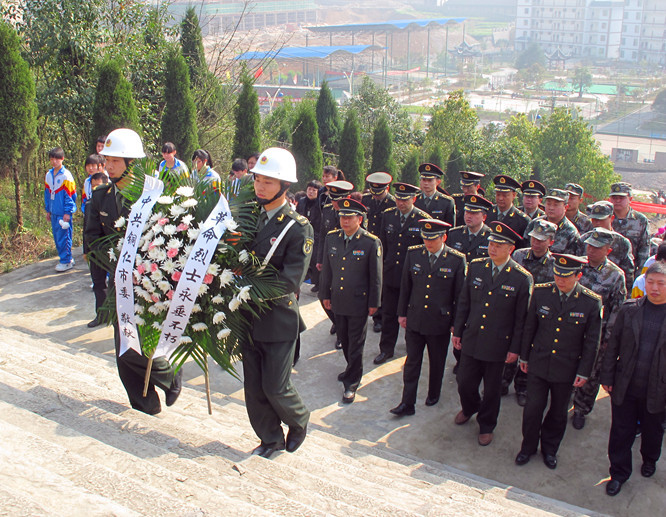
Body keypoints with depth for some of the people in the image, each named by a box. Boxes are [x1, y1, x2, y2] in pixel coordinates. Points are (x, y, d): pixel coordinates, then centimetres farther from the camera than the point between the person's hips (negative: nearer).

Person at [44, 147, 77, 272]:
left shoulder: (66, 175, -10)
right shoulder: (49, 175, 10)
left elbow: (70, 194, -10)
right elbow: (47, 193, 17)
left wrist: (67, 212, -12)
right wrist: (48, 210, 17)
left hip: (63, 213, -7)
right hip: (54, 212, 7)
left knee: (63, 237, -4)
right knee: (57, 237, 12)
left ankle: (66, 261, 7)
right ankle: (66, 258, 24)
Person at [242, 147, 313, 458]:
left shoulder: (299, 228, -13)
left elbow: (289, 282, -18)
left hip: (278, 320, -5)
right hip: (248, 317, 6)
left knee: (275, 388, 3)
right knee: (253, 386, 13)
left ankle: (299, 422, 33)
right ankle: (270, 439, 33)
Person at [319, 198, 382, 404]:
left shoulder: (371, 242, -13)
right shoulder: (331, 238, 1)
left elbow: (376, 276, -8)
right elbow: (326, 269, 9)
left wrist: (374, 303, -6)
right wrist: (325, 295, 10)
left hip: (359, 302, -5)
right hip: (337, 301, 5)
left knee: (356, 343, 5)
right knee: (344, 339, 18)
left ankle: (352, 383, 16)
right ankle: (353, 369, 40)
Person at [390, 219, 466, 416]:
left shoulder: (457, 260, -11)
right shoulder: (413, 254, -4)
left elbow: (460, 295, -4)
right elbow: (405, 286, 6)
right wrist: (402, 313, 8)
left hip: (440, 322, -1)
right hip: (414, 320, 2)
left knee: (437, 362, 16)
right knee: (412, 362, 7)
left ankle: (434, 393, 39)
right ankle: (407, 403, 16)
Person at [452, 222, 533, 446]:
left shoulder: (522, 278, -13)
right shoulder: (475, 267, -2)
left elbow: (521, 318, -7)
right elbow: (464, 303, 7)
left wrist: (515, 348, -6)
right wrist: (457, 331, 7)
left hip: (498, 344, -3)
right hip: (471, 340, 3)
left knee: (492, 390, 13)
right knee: (464, 384, 13)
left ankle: (486, 425, 38)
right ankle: (469, 408, 46)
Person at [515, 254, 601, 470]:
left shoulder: (592, 302, -13)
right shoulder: (541, 292, -9)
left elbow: (592, 341, -4)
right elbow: (529, 327, 3)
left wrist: (583, 371, -3)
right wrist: (524, 357, 7)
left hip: (566, 369, -1)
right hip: (538, 363, 1)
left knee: (558, 412, 15)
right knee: (533, 408, 7)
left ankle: (550, 448, 39)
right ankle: (528, 446, 31)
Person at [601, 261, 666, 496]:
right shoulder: (629, 309, -4)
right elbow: (613, 344, 2)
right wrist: (607, 377, 1)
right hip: (625, 387, 1)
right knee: (621, 432, 10)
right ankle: (619, 473, 30)